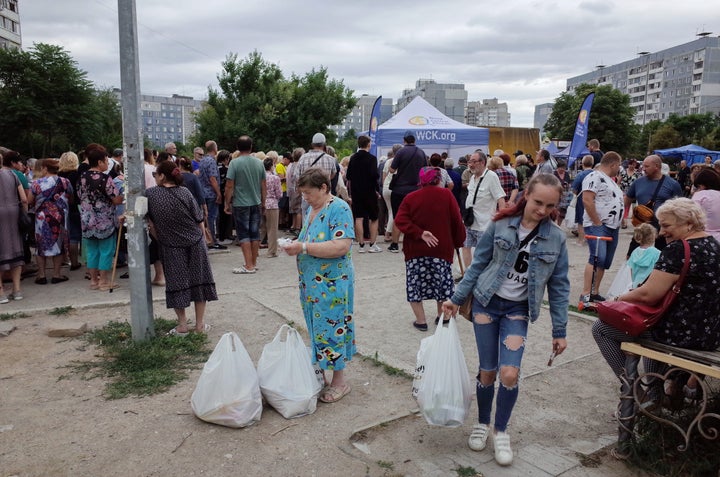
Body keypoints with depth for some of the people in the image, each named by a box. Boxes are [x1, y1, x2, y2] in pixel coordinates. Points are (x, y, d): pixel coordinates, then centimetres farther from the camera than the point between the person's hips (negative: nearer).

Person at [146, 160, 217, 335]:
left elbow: (151, 224, -4)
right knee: (199, 280, 10)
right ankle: (200, 324, 16)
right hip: (195, 243, 1)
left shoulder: (150, 194, -8)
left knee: (177, 284, 10)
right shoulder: (185, 192, -6)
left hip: (171, 247, -1)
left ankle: (182, 325, 14)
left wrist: (160, 239, 11)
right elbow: (199, 221, -4)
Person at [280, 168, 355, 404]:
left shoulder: (339, 209, -15)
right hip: (311, 282, 8)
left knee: (331, 329, 1)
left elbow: (341, 246, -26)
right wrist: (296, 245, 3)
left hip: (332, 285, -8)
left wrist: (303, 247, -25)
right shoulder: (312, 209, 12)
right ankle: (320, 372, 29)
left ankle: (339, 380, 16)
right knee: (317, 328, 16)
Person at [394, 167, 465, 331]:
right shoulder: (446, 195, -2)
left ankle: (421, 320, 7)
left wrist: (420, 234, -15)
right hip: (441, 248, 0)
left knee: (415, 282, 9)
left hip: (416, 250, 0)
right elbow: (457, 221, -3)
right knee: (442, 281, 17)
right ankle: (441, 315, 29)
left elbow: (400, 220, -11)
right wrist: (458, 242, 8)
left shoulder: (411, 197, 1)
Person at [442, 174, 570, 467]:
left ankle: (501, 431, 15)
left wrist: (560, 331, 2)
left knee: (509, 374, -12)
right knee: (487, 371, 5)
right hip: (486, 303, 0)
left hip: (518, 310, 1)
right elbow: (478, 264, -1)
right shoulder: (500, 225, -9)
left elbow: (559, 286, 1)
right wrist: (456, 299, -2)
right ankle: (482, 424, 31)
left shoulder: (556, 238, -5)